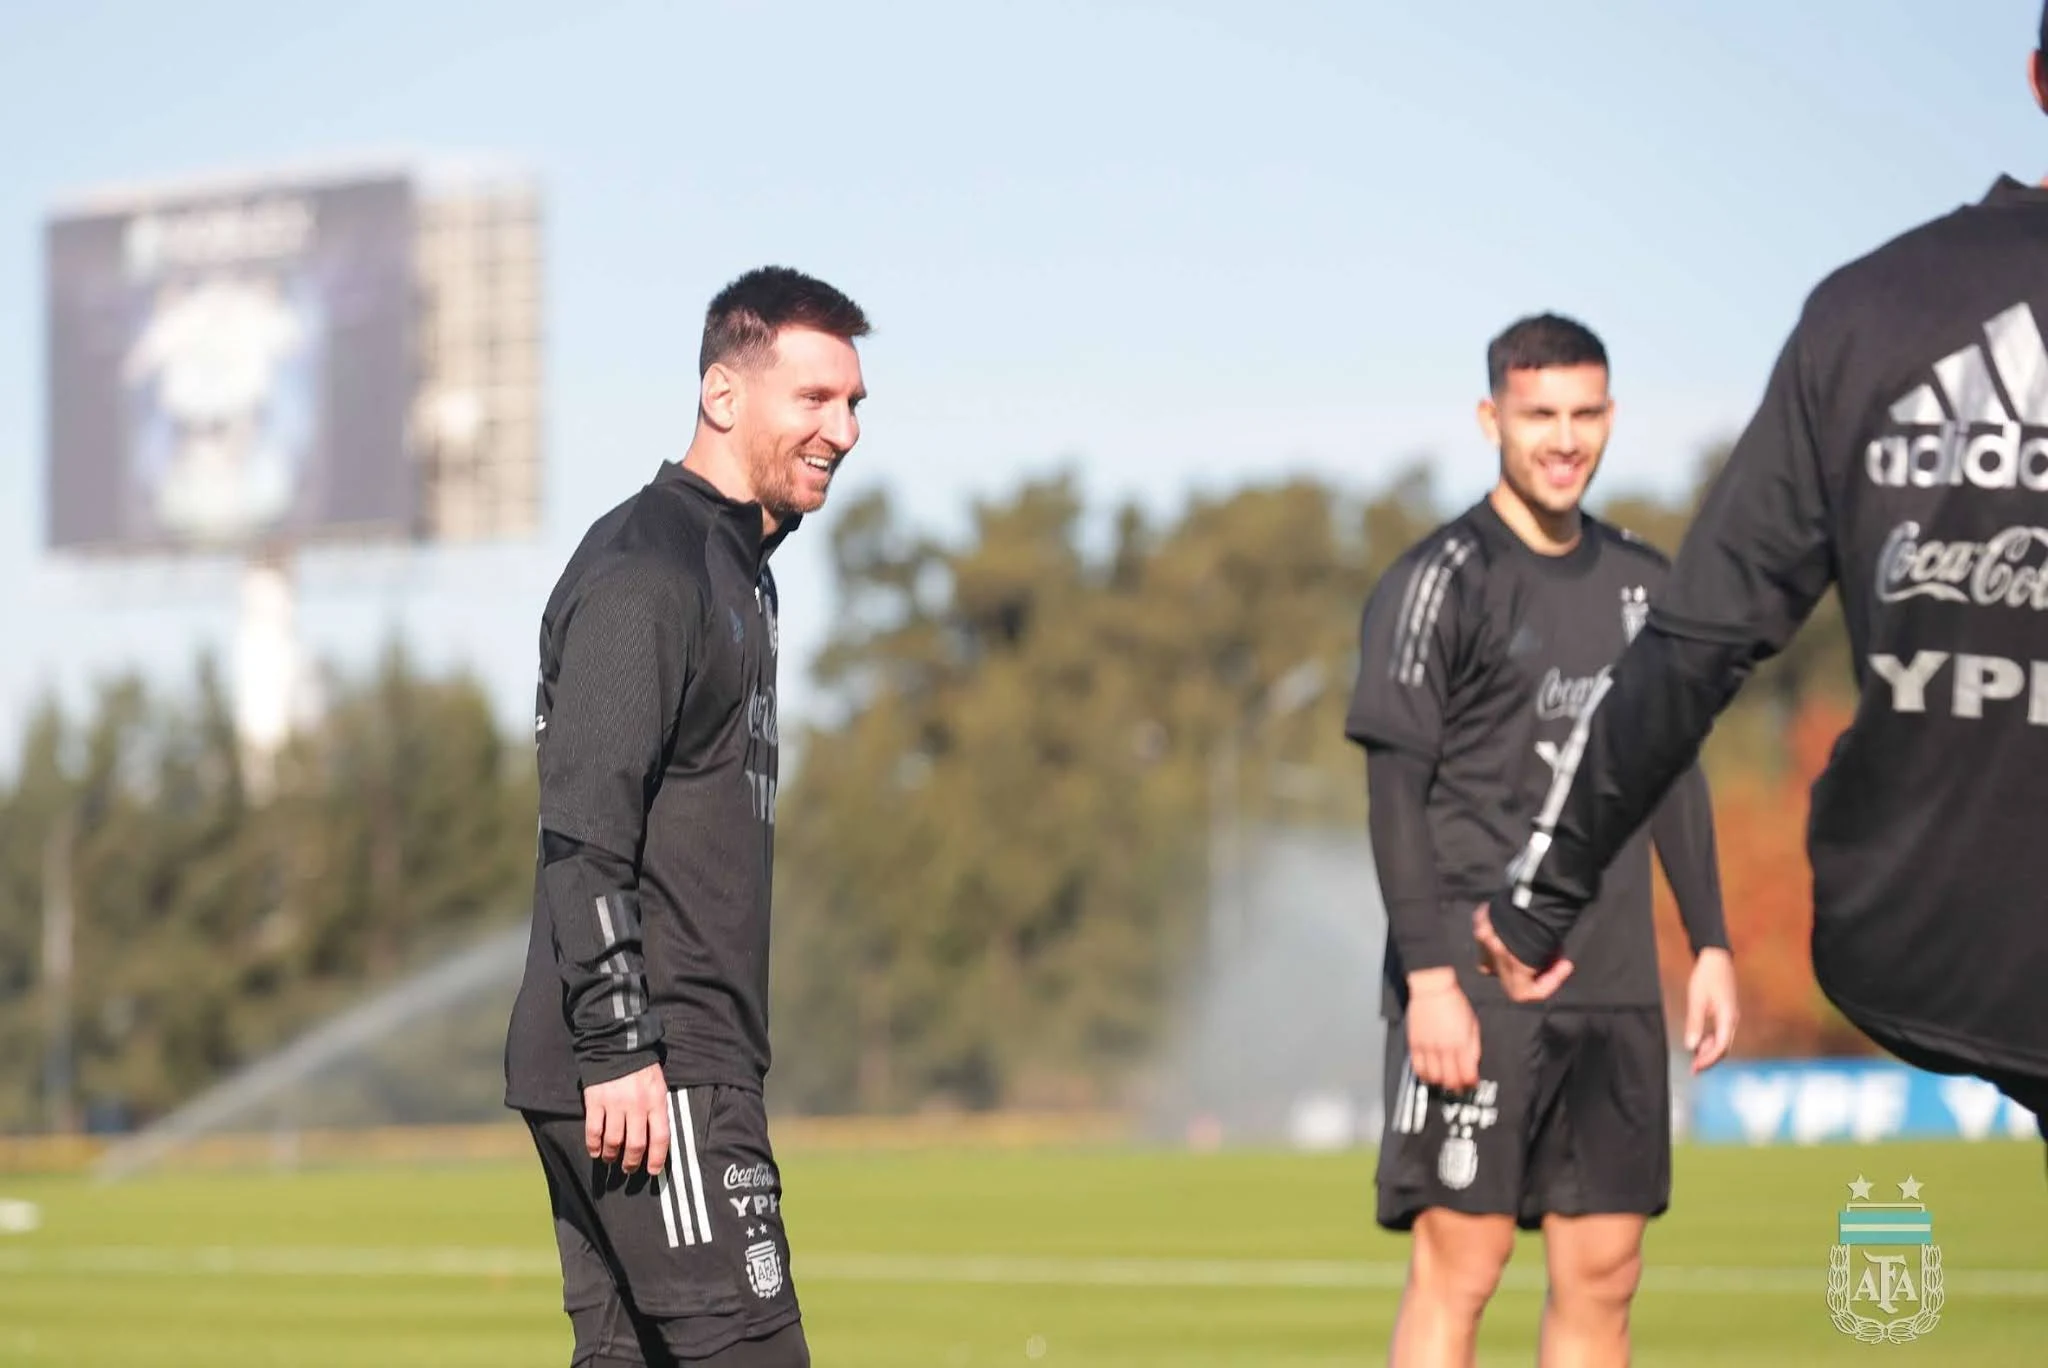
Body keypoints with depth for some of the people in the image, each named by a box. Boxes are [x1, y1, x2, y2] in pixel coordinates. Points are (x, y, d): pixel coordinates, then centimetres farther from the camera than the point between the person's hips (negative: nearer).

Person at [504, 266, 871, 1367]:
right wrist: (619, 1047, -23)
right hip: (648, 1071, -10)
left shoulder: (738, 565, 20)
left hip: (689, 1061, 10)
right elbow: (583, 832, -19)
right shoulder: (642, 569, -12)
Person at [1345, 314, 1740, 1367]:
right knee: (1460, 1262, -7)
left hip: (1613, 988, 6)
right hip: (1476, 985, -6)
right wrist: (1429, 977, -17)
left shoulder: (1640, 581, 14)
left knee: (1602, 1271, 5)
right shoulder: (1441, 579, -5)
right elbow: (1396, 790, -9)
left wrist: (1709, 943, 13)